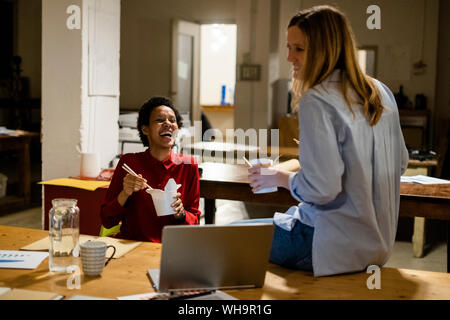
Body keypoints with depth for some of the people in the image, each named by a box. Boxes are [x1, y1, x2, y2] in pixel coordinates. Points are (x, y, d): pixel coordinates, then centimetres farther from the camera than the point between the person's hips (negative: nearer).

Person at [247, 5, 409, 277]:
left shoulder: (316, 102, -21)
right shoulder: (381, 93, 4)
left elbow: (323, 188, -26)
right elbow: (401, 163, 13)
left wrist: (280, 178, -9)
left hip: (336, 247, -8)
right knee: (282, 219, 30)